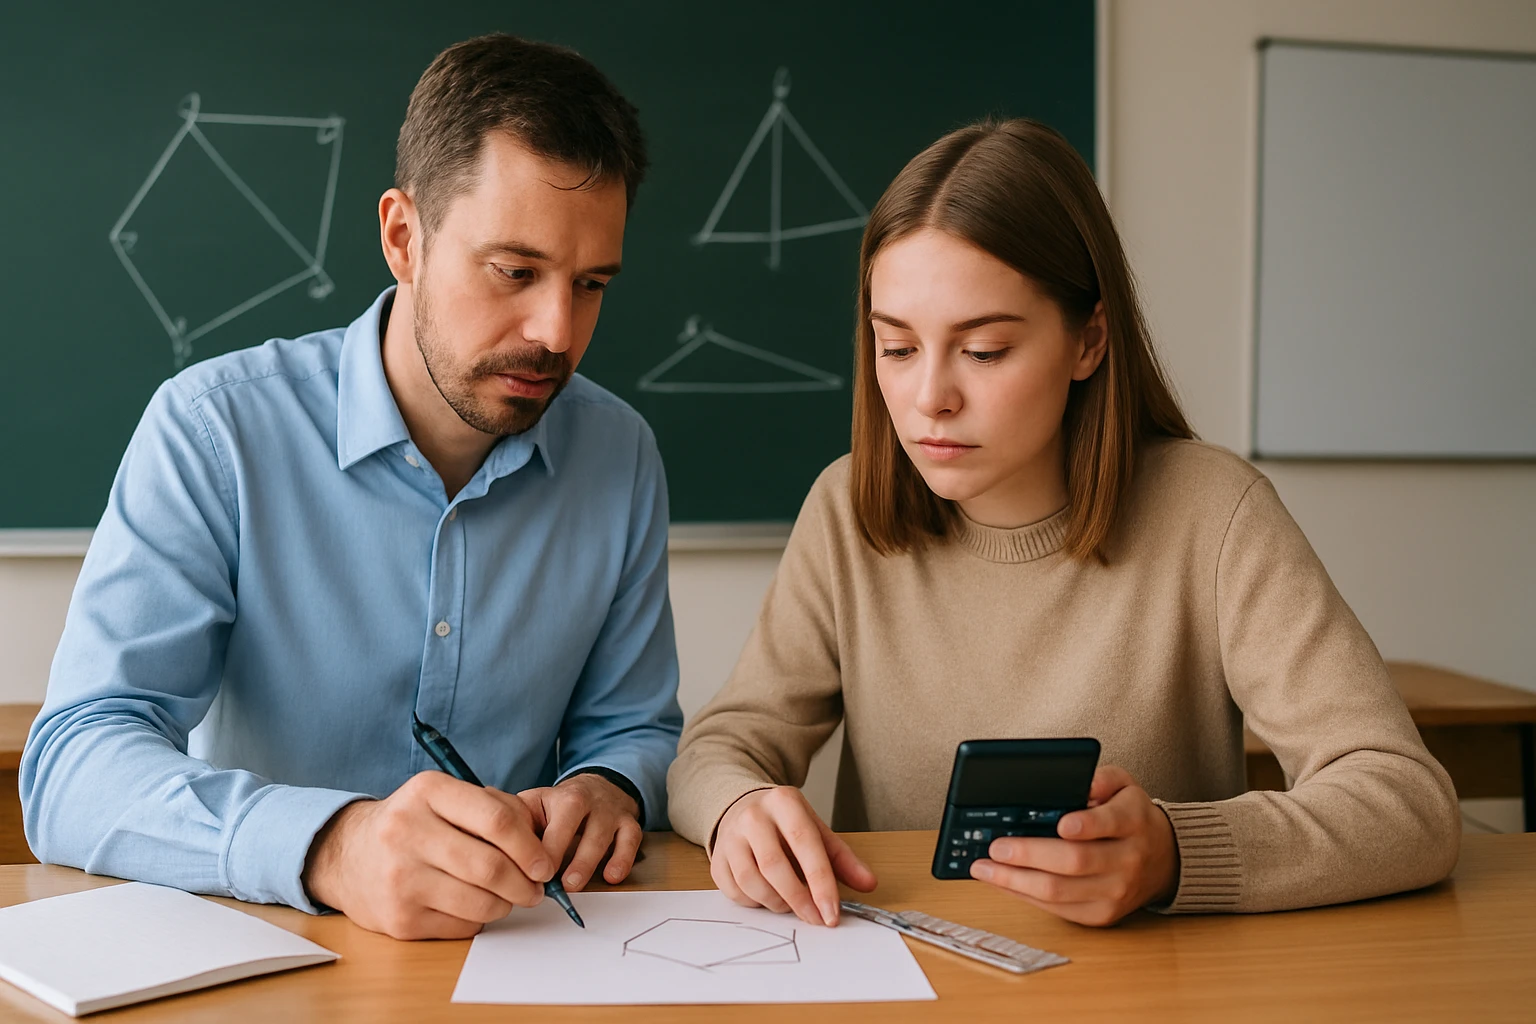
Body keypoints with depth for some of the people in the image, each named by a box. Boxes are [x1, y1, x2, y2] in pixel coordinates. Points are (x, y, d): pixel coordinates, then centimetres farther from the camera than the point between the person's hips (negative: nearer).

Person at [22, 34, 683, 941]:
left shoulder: (621, 456, 1)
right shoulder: (214, 430, -11)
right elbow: (74, 767, -19)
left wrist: (608, 791, -12)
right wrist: (331, 847, -36)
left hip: (521, 953, 1)